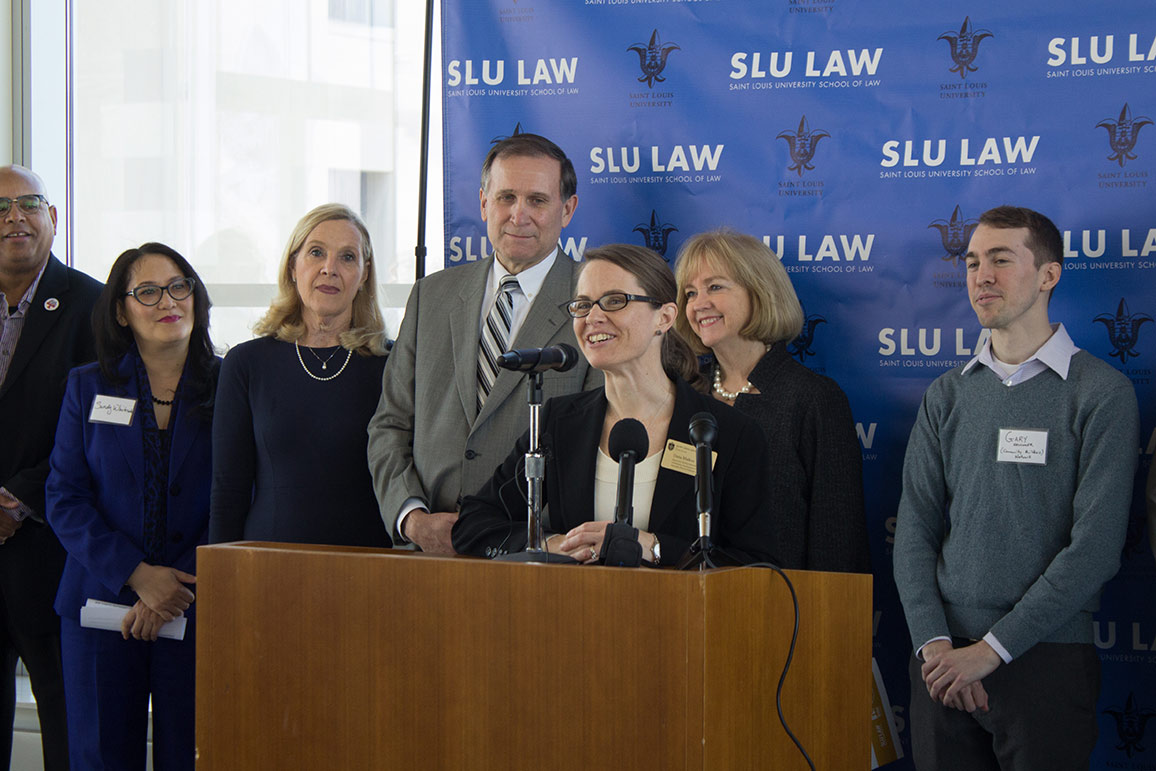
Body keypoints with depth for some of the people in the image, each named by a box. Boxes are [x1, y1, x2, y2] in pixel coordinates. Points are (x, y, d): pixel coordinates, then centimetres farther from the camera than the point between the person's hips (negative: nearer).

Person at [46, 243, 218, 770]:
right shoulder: (88, 387, 9)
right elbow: (65, 500, 2)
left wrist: (174, 594, -10)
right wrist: (136, 575, -11)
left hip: (194, 609, -1)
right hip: (100, 605, 1)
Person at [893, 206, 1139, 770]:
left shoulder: (1102, 393, -3)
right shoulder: (948, 395, 11)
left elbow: (1095, 547, -10)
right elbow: (915, 527, 6)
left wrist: (991, 648, -13)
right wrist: (933, 643, -9)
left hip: (1047, 660, -4)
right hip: (944, 661, 4)